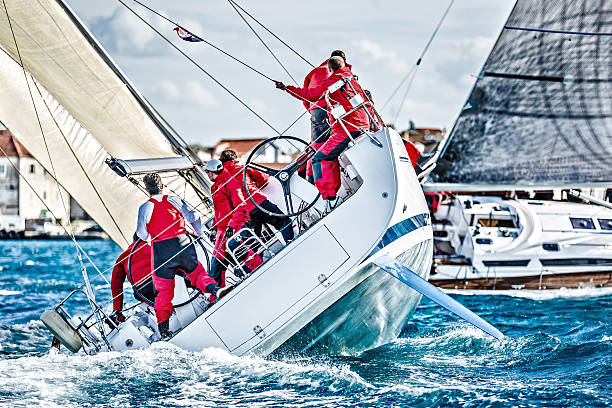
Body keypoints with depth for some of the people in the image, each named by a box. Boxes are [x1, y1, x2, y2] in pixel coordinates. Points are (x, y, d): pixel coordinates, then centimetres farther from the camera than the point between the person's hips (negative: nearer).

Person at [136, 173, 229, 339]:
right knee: (196, 272, 15)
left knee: (163, 290, 8)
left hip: (161, 250, -1)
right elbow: (193, 218, 7)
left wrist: (147, 238, 24)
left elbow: (141, 234, 0)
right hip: (182, 243, 1)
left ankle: (163, 327, 2)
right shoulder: (174, 200, 6)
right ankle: (213, 288, -17)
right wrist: (200, 234, 25)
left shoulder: (145, 208, 1)